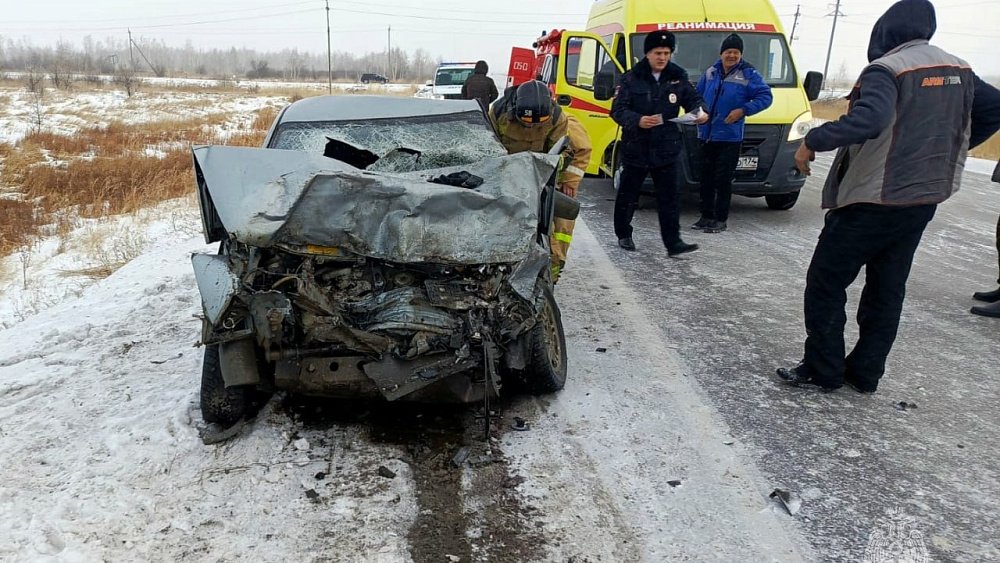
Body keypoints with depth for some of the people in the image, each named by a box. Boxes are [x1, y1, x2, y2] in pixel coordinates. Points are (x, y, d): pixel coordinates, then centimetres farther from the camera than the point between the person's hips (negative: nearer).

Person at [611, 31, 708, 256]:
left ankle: (673, 242, 0)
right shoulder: (632, 79, -5)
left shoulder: (678, 77, 5)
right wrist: (638, 120, -27)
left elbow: (692, 98, 13)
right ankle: (623, 234, 29)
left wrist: (699, 112, -11)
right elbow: (617, 110, -9)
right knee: (628, 194, 11)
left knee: (669, 196, -2)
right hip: (635, 148, -2)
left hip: (666, 149, 2)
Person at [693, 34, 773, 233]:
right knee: (706, 178, 9)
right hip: (706, 135, 5)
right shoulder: (710, 73, 11)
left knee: (723, 180, -3)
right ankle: (706, 215, 20)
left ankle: (721, 219, 6)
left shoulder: (748, 74, -2)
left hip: (730, 137, -5)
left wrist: (743, 110, -15)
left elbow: (765, 97, -5)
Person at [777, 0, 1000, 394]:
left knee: (826, 283, 4)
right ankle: (865, 373, 22)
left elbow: (868, 120, -33)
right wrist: (944, 150, 22)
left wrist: (813, 141, -23)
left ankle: (823, 371, 9)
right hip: (923, 201, 8)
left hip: (871, 201, -8)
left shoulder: (887, 69, -16)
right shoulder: (959, 70, 9)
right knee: (888, 289, 14)